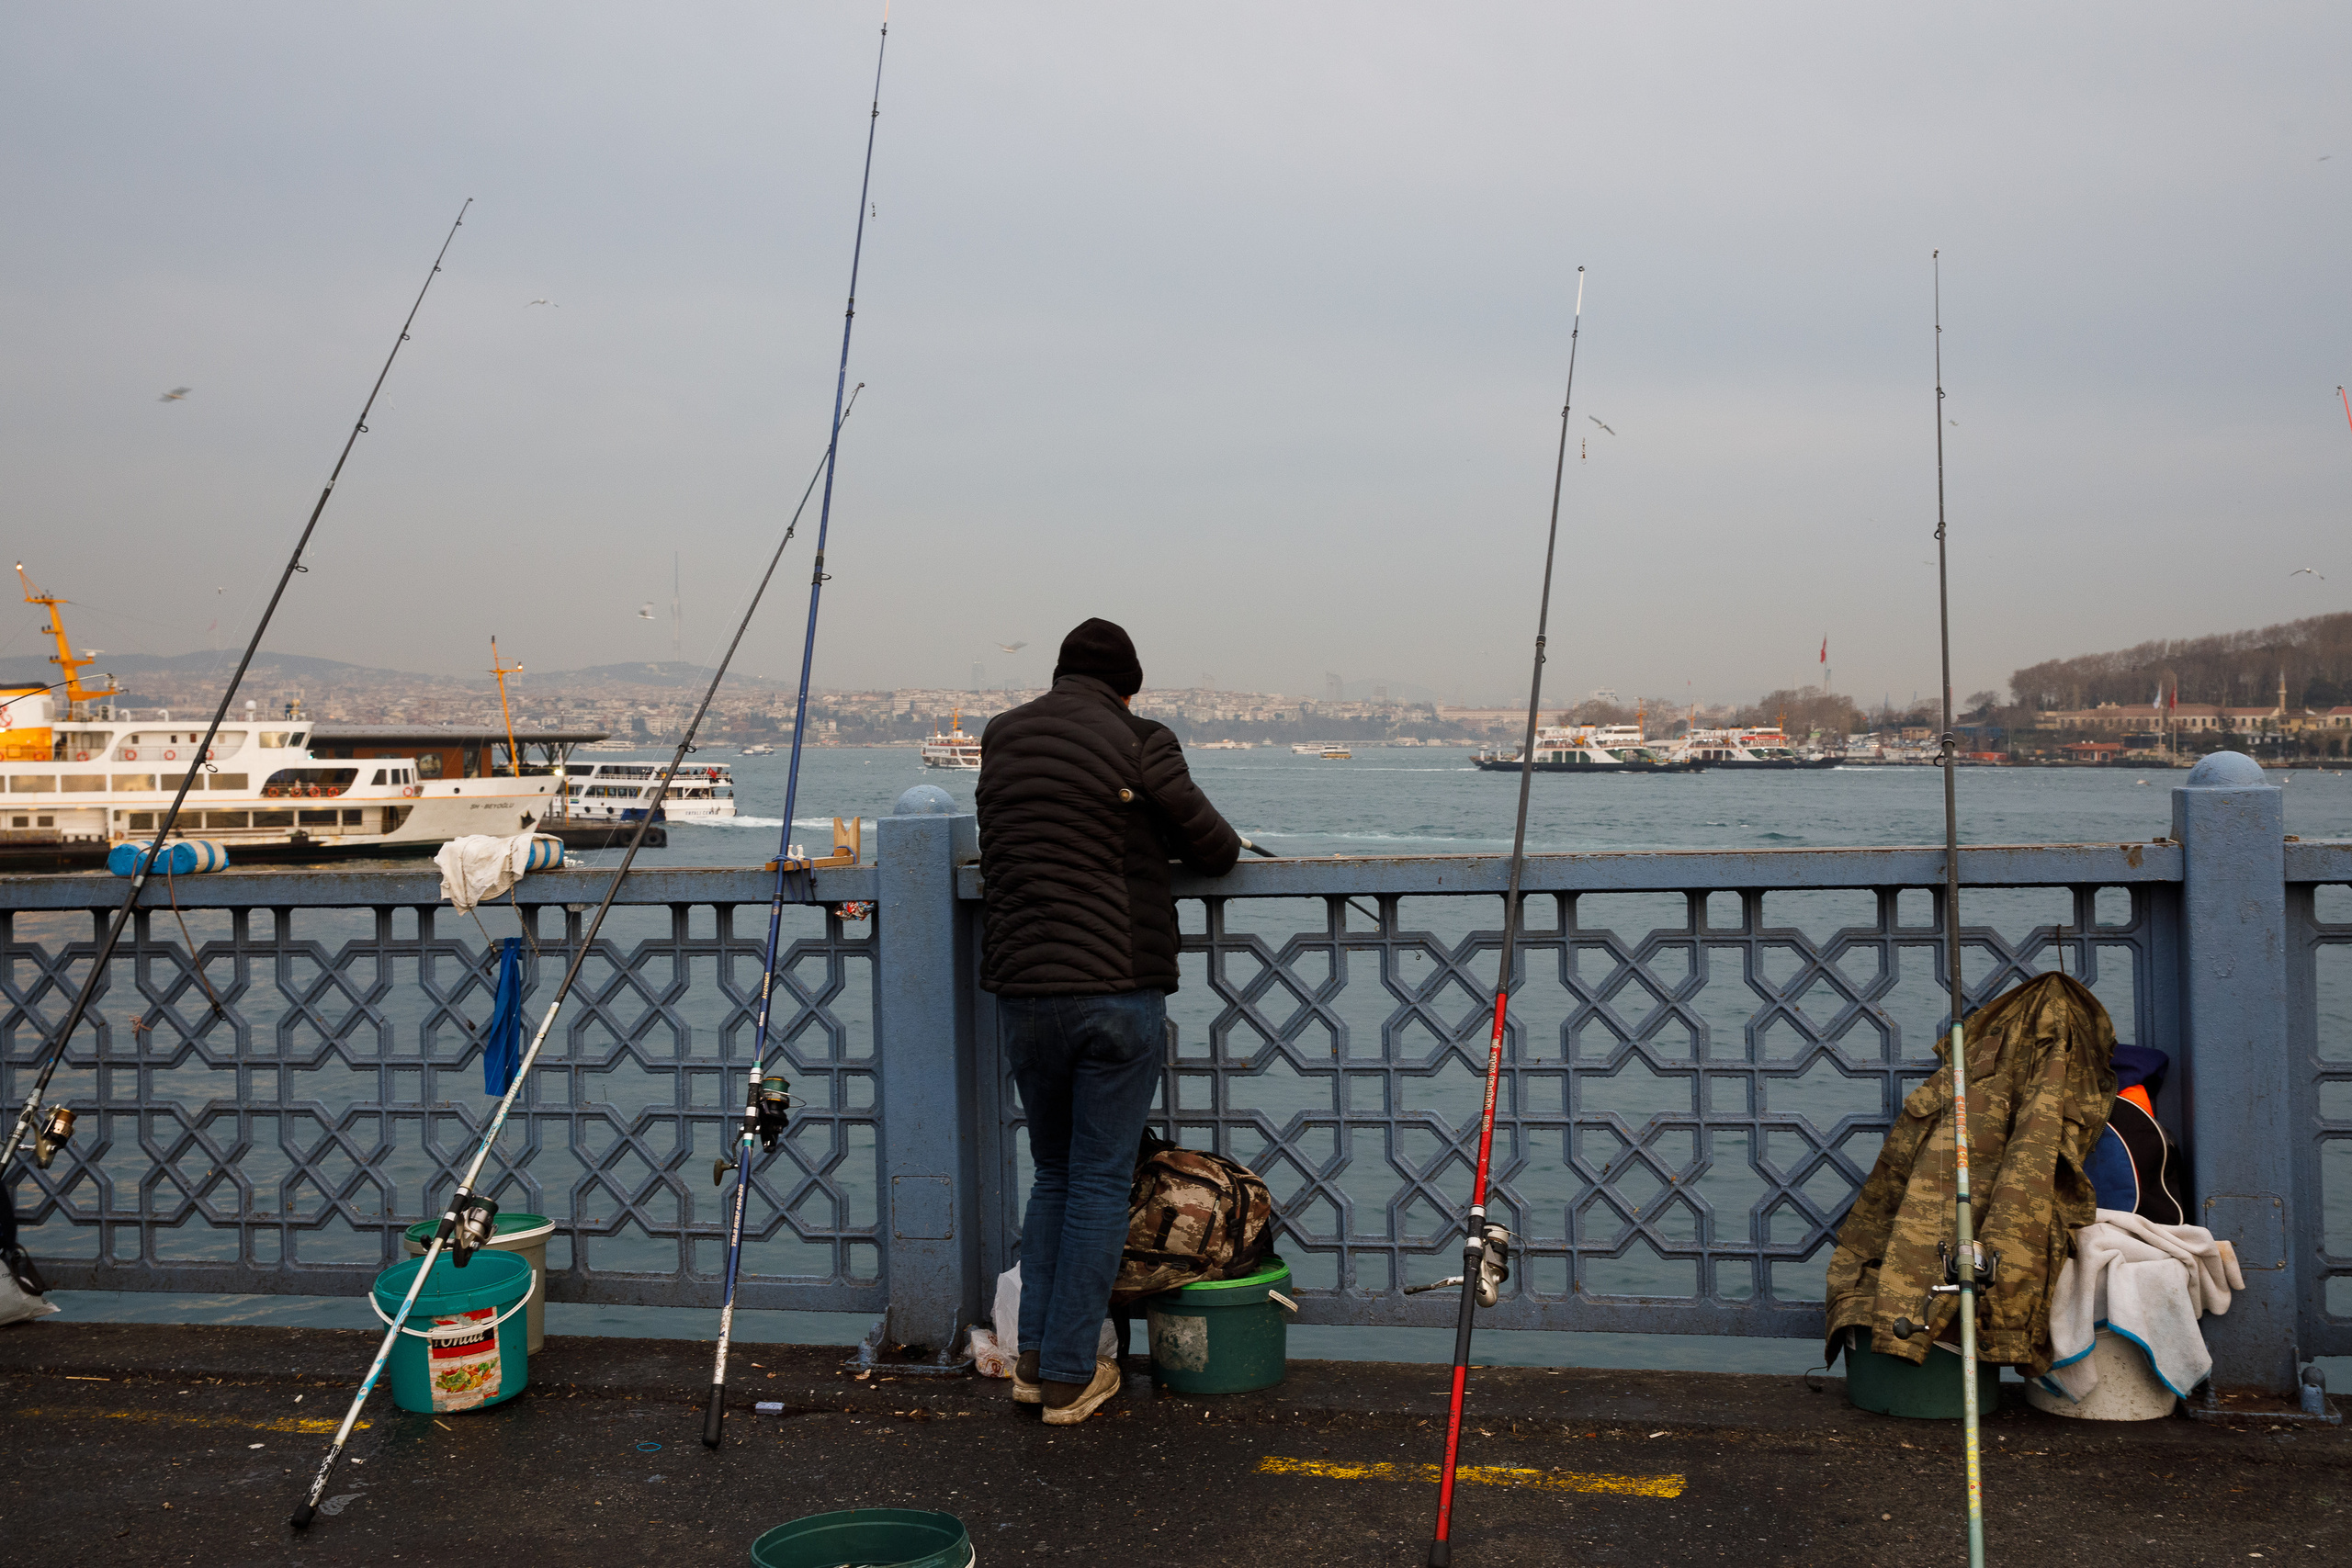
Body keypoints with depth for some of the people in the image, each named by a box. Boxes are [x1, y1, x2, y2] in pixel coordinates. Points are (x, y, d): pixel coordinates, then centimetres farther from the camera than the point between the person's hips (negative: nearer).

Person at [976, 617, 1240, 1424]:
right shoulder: (1137, 742, -5)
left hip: (1022, 993, 4)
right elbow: (1217, 850, 0)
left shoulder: (1000, 738, 9)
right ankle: (1070, 1375, 9)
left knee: (1052, 1174, 19)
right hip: (1120, 993, -4)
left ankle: (1035, 1357, 18)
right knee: (1100, 1182, 5)